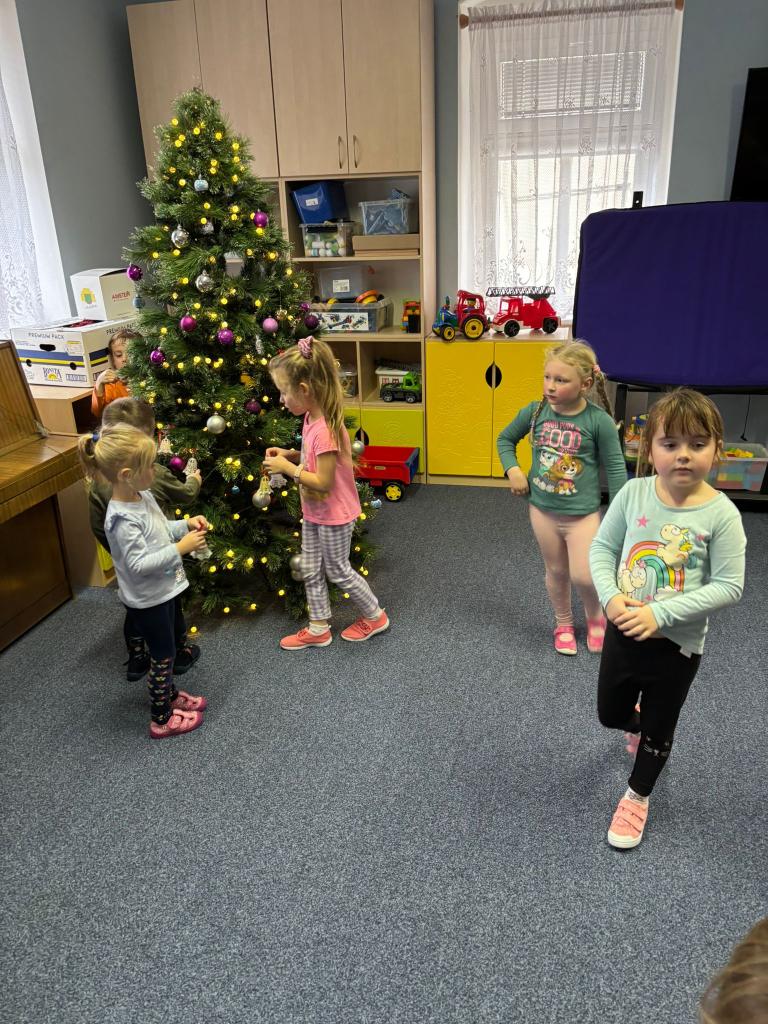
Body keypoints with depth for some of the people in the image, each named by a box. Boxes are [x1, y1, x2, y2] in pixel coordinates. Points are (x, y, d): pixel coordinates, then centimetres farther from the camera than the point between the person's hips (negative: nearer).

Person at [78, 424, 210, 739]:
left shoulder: (143, 496, -1)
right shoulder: (122, 519, -30)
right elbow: (139, 565, -30)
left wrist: (186, 525, -2)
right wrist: (180, 549, -29)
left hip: (165, 588, 9)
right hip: (147, 599, -9)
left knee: (172, 642, 25)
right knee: (162, 656, 6)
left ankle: (169, 694, 46)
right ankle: (162, 720, 25)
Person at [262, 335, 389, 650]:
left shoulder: (324, 430, -31)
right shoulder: (312, 418, -2)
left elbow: (324, 482, -28)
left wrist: (287, 468, -22)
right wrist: (290, 454, -1)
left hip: (333, 515, -9)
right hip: (313, 512, 9)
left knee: (337, 570, 10)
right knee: (310, 570, 17)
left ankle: (375, 617, 32)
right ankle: (318, 629, 33)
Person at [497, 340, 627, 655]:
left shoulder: (599, 420, -16)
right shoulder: (534, 412, -8)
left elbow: (615, 468, -8)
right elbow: (505, 440, 10)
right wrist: (512, 470, -6)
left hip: (582, 513, -3)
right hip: (542, 509, 3)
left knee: (583, 576, -6)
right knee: (556, 571, 16)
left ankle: (596, 617, 27)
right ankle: (563, 624, 40)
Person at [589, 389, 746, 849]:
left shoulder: (721, 514, -20)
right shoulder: (634, 493, -13)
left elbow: (728, 586, -17)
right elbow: (602, 547, -3)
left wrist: (660, 613, -25)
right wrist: (611, 596, -20)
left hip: (678, 643, -3)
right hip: (623, 630, 3)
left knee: (658, 729, 17)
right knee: (610, 714, 23)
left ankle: (637, 798, 43)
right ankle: (640, 729, 59)